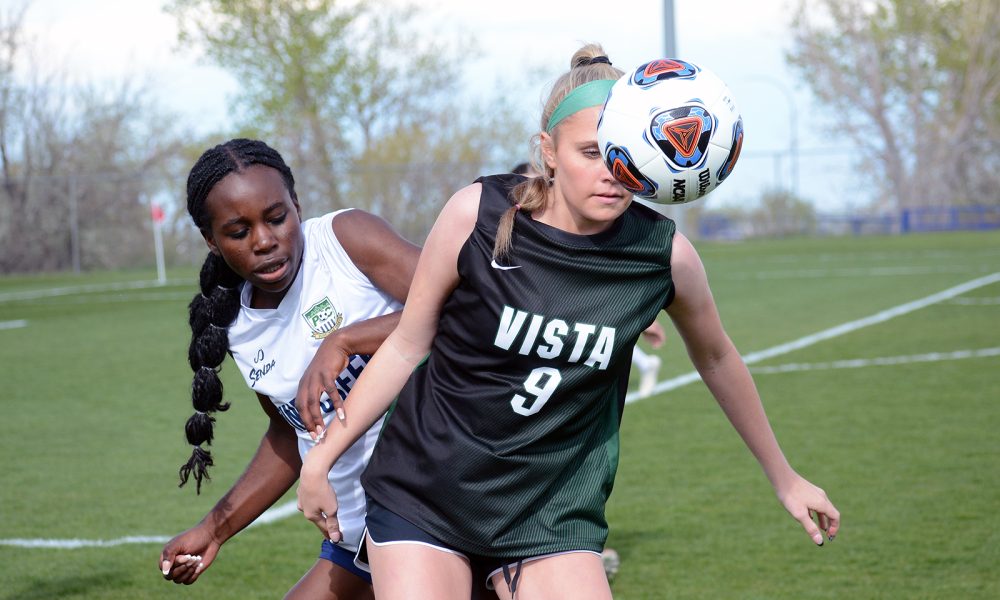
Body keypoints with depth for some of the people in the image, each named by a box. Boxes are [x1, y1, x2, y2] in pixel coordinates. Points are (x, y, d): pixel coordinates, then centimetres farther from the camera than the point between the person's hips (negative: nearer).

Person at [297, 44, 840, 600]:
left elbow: (716, 358, 9)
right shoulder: (478, 213, -15)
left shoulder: (665, 254, -10)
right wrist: (320, 460, -3)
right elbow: (409, 342, -4)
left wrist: (784, 476, 19)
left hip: (553, 517, 1)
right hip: (421, 495, -1)